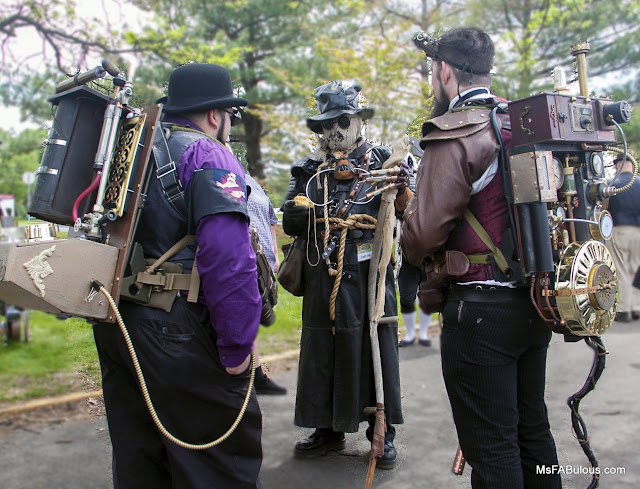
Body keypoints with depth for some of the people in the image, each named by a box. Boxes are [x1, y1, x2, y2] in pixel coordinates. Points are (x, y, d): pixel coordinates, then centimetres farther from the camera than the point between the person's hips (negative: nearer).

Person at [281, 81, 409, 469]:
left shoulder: (382, 162, 7)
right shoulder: (309, 170, 13)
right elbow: (290, 222, 9)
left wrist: (403, 190, -20)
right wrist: (322, 216, -10)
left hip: (370, 274, -3)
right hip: (322, 278, 3)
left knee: (375, 348, 3)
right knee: (322, 350, 9)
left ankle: (383, 433, 18)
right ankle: (328, 429, 25)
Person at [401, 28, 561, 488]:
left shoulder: (455, 136, -15)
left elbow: (424, 230, -17)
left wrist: (417, 257, 4)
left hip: (481, 310, -8)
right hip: (535, 300, 8)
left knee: (492, 446, 4)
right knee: (532, 426, 22)